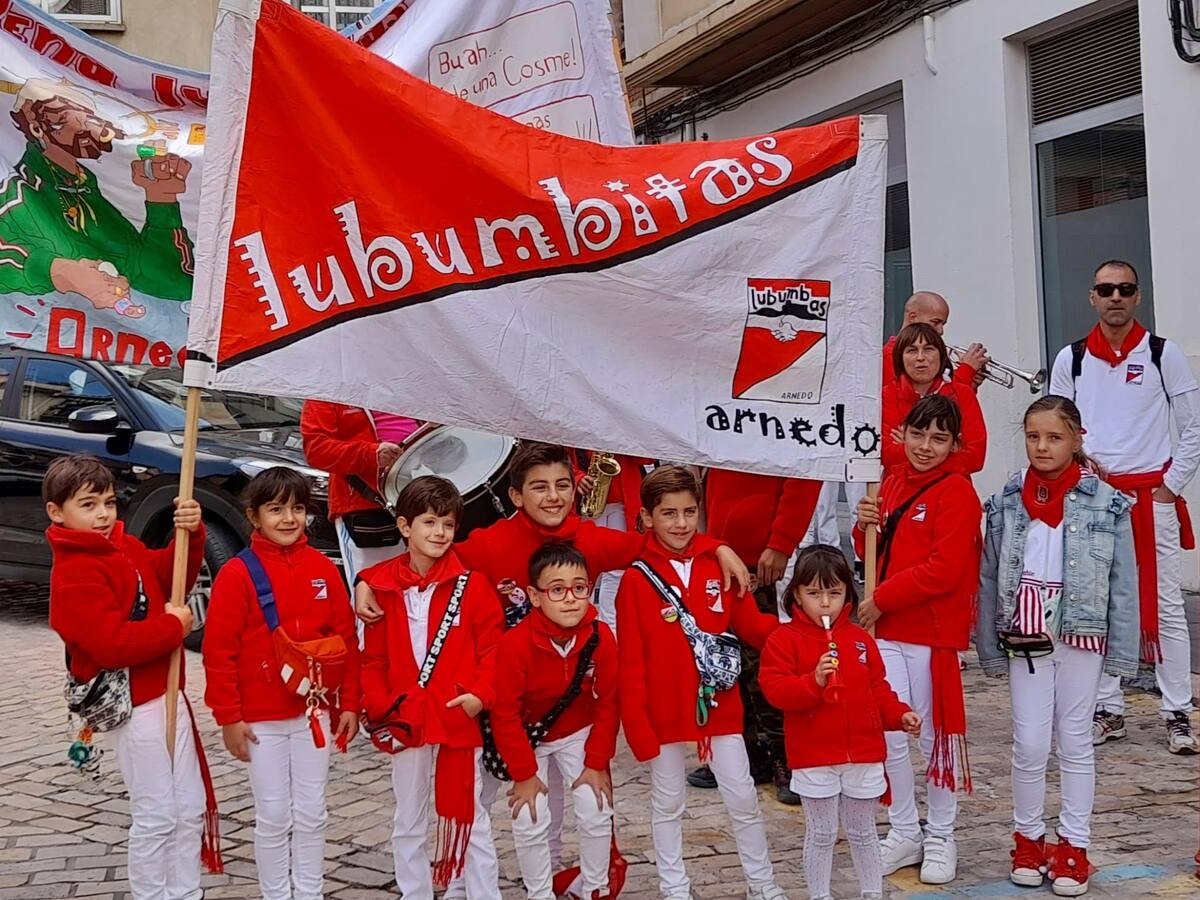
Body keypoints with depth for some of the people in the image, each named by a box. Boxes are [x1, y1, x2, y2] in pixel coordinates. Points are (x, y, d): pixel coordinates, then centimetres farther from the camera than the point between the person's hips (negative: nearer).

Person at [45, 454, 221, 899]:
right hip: (132, 707, -9)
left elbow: (173, 575, 18)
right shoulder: (75, 573, -18)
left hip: (166, 695, 9)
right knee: (156, 816, -2)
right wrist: (174, 626, -17)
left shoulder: (126, 548, 11)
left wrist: (191, 532, 0)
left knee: (191, 807, 14)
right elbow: (113, 644, -27)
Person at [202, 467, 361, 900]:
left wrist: (349, 703, 4)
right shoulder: (237, 573, -9)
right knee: (273, 817, 5)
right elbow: (219, 651, -8)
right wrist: (228, 717, -10)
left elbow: (347, 640, 6)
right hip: (261, 718, -3)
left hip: (315, 713, 3)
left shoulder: (323, 569, 2)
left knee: (311, 814, 11)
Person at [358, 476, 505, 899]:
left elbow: (493, 646, -5)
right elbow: (373, 658, 5)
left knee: (470, 817, 9)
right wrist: (380, 706, -7)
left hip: (460, 719, -2)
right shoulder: (381, 587, 0)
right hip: (407, 721, 2)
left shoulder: (471, 583, -4)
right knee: (408, 824, 13)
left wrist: (480, 694, -17)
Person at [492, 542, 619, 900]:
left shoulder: (600, 637, -23)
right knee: (530, 821, -7)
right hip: (527, 736, -2)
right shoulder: (516, 644, -32)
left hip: (579, 733, 2)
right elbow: (506, 713, -23)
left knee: (596, 813, -2)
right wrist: (524, 773, -18)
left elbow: (608, 703, -11)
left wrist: (597, 762, -9)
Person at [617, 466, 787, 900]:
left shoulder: (719, 565, -1)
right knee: (667, 804, 13)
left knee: (743, 797, 11)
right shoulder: (637, 579, -10)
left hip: (720, 705, 3)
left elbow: (750, 623, 3)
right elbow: (630, 662, -9)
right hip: (665, 713, -3)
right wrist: (637, 724, -12)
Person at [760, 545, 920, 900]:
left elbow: (877, 688, 10)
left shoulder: (860, 639, 5)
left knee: (863, 833, 17)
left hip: (864, 756, 4)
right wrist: (814, 681, -30)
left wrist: (899, 714, -5)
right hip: (814, 759, -4)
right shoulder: (784, 640, -8)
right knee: (821, 835, 9)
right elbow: (775, 689, -17)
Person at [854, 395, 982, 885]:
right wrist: (866, 528, -3)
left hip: (932, 632, -6)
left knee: (934, 733, 5)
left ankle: (940, 837, 21)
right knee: (887, 732, 5)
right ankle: (904, 832, 21)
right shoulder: (893, 482, 11)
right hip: (887, 629, 6)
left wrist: (881, 599, -16)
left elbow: (944, 569, -19)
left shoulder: (956, 492, -10)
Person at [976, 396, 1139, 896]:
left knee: (1075, 741, 8)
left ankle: (1073, 847, 19)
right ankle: (1028, 840, 22)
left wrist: (1122, 652, -6)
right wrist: (989, 647, 4)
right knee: (1029, 743, 5)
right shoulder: (1006, 504, 0)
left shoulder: (1106, 503, -6)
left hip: (1081, 638, -1)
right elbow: (989, 579, 4)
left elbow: (1122, 583, -4)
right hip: (1025, 641, 1)